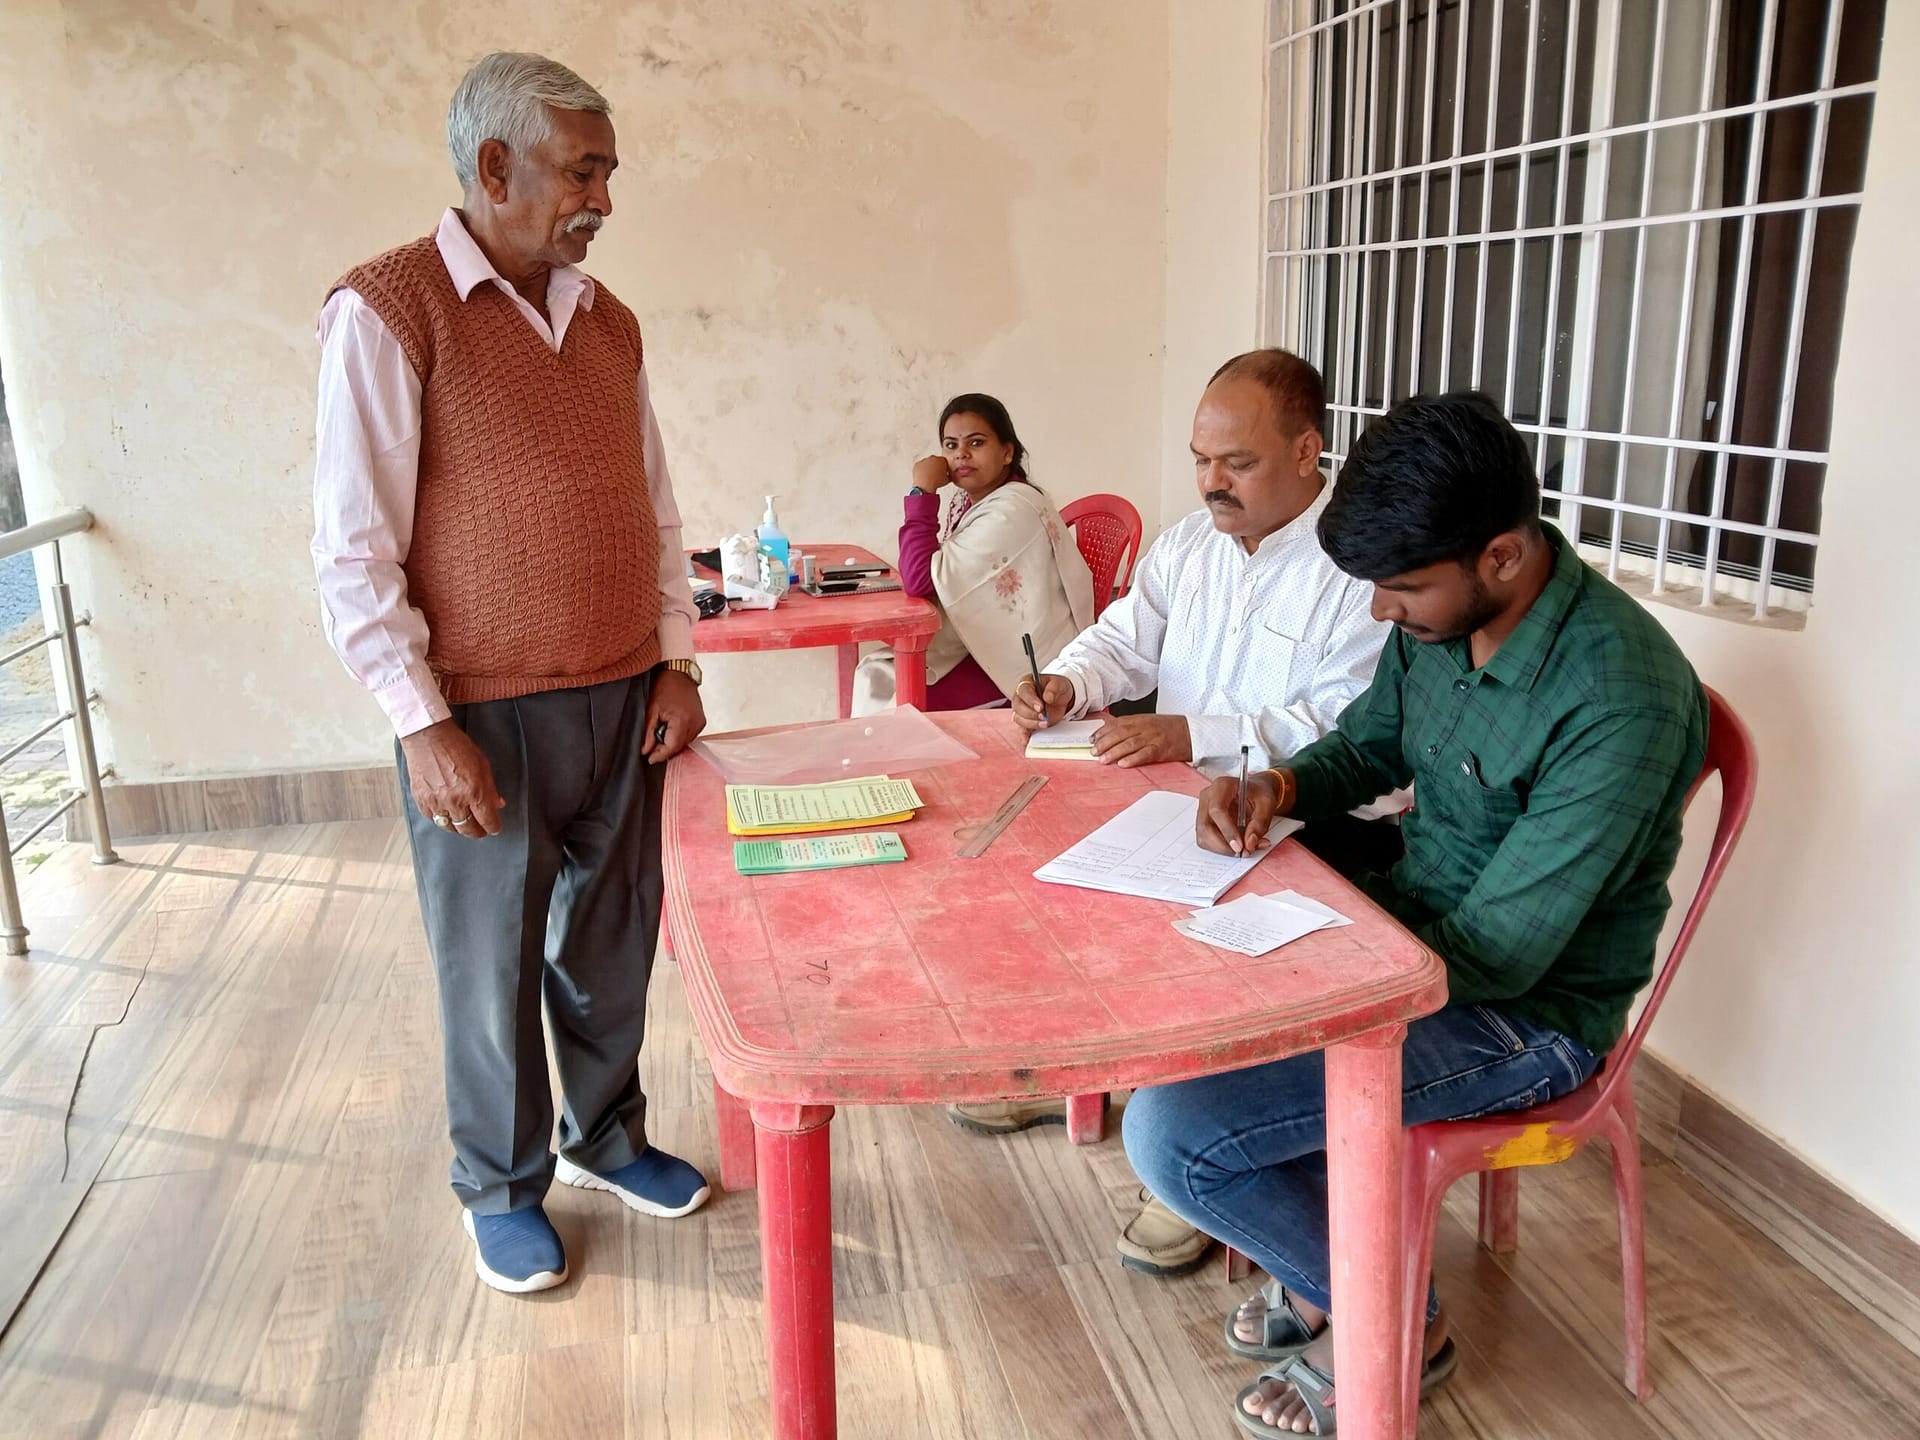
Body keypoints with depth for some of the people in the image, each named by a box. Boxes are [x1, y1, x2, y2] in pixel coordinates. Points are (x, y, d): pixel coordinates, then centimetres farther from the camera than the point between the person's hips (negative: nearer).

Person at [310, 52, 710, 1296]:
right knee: (493, 967, 10)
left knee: (612, 941, 17)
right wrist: (423, 725, -15)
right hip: (483, 719, -5)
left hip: (623, 701, 5)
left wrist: (676, 659, 5)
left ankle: (606, 1136, 39)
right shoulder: (387, 310, -9)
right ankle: (503, 1189, 32)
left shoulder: (608, 322, 9)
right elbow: (353, 552, -12)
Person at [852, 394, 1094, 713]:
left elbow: (920, 579, -27)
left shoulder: (1012, 511, -24)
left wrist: (922, 491, -22)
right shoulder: (968, 498, 5)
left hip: (1024, 666, -9)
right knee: (876, 673, 2)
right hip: (984, 645, 9)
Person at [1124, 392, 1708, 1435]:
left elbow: (1492, 955, -27)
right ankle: (1329, 1252, 22)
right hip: (1413, 928, 9)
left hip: (1523, 1013, -8)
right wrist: (1278, 787, -8)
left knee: (1169, 1135, -17)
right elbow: (1366, 745, 13)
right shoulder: (1438, 619, -6)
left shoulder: (1620, 699, -30)